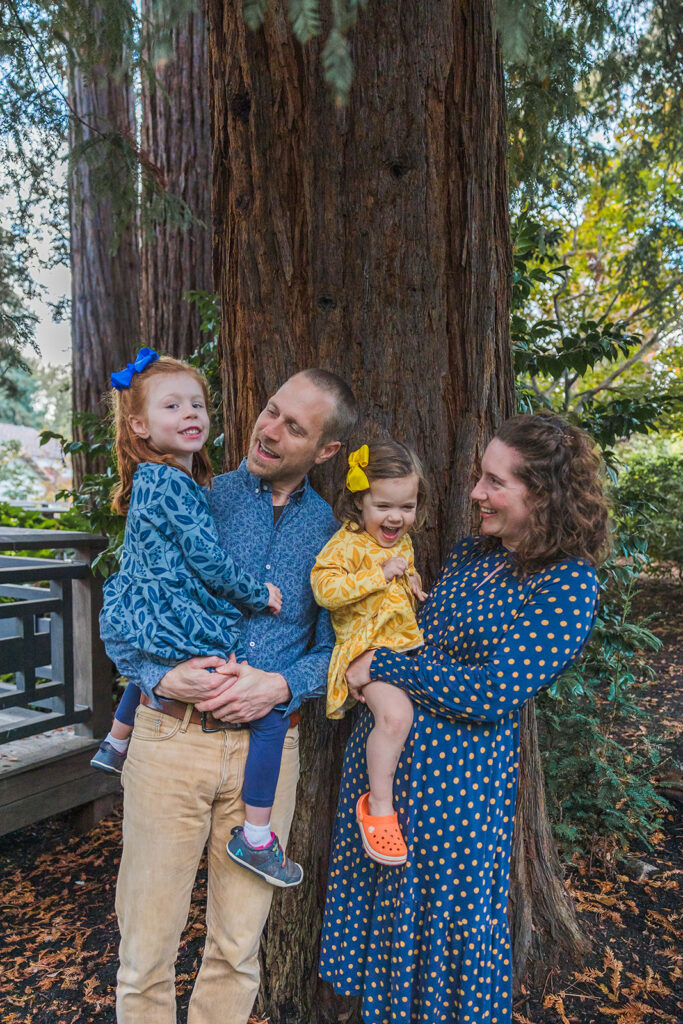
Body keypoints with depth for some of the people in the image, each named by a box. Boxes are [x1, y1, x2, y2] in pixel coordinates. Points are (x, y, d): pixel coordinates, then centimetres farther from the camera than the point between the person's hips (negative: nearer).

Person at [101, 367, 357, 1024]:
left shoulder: (330, 532, 5)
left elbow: (332, 644, 7)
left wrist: (281, 686, -11)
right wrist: (159, 678, -15)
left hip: (267, 747, 2)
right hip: (171, 740, -1)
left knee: (237, 949, 17)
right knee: (147, 944, 12)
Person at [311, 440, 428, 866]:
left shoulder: (404, 542, 14)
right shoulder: (347, 543, -11)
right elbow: (324, 588, -25)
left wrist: (413, 585, 10)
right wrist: (380, 575, -22)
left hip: (407, 643, 9)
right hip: (367, 650, -8)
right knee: (396, 713, -29)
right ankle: (379, 805, -11)